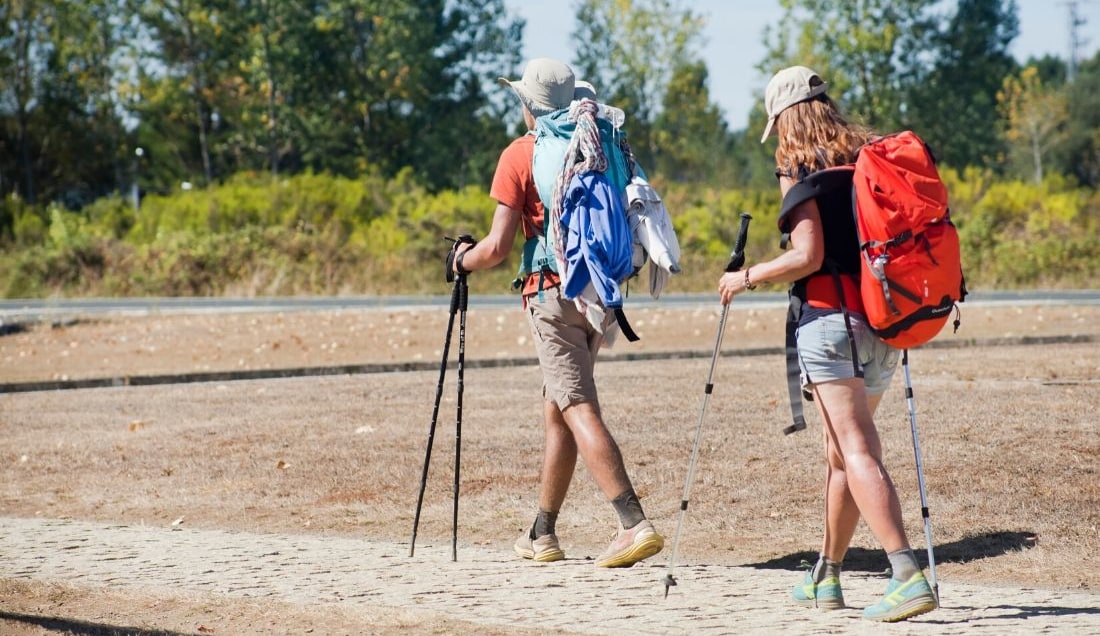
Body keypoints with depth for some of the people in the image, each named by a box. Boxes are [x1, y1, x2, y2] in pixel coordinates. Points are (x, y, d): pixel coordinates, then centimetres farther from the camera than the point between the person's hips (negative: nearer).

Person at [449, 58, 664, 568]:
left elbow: (498, 248, -9)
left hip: (551, 291, -7)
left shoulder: (520, 155, -6)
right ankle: (542, 534, 22)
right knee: (557, 407, 16)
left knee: (579, 409, -11)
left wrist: (463, 260, 10)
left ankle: (634, 524, -25)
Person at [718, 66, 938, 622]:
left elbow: (809, 255, -14)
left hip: (830, 318, -7)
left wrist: (746, 278, -1)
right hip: (883, 323, 7)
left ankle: (908, 576, -25)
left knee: (857, 452, -12)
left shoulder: (798, 167, -5)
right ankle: (826, 577, 28)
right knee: (841, 449, 19)